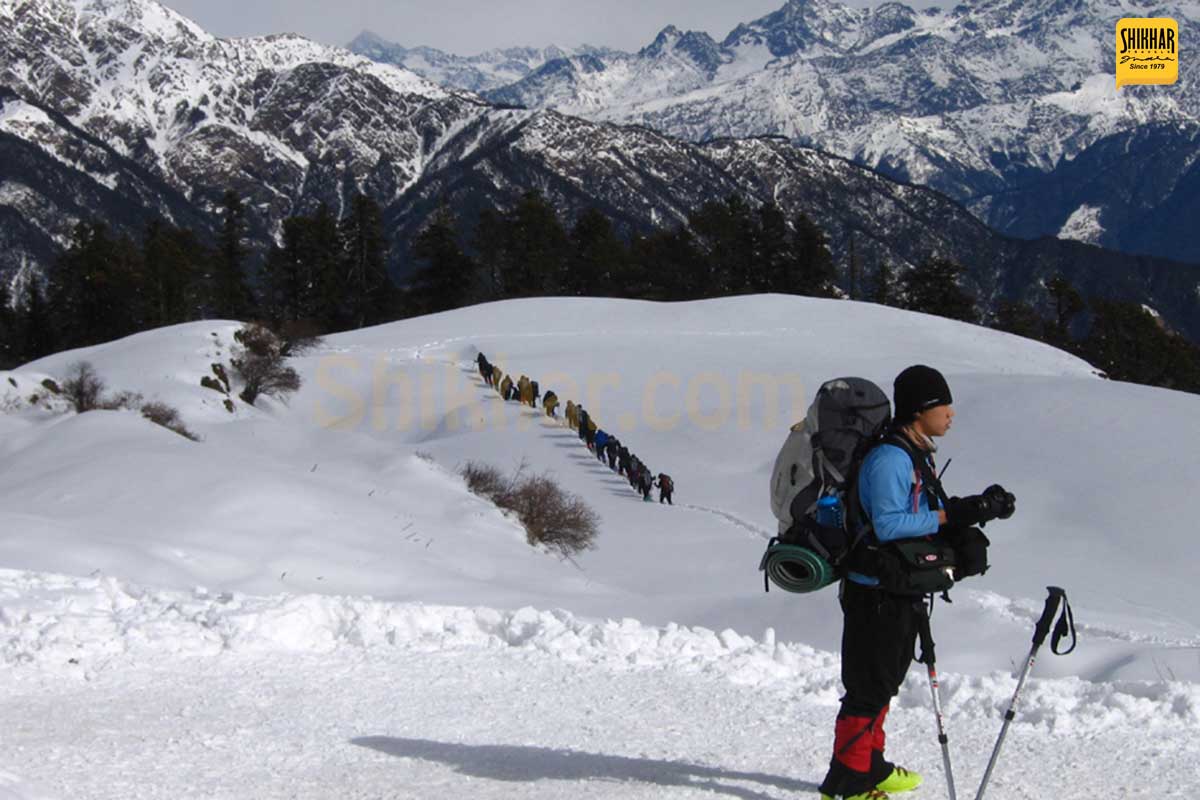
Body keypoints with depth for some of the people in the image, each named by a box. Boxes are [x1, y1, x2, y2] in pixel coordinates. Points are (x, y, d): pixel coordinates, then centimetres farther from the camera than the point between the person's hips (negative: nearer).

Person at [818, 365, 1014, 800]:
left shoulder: (917, 455, 13)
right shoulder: (889, 458, -20)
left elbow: (921, 516, 16)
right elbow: (888, 524, -26)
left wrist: (975, 508, 2)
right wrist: (950, 515, -23)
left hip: (901, 593, 10)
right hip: (877, 595, -10)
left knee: (884, 684, 19)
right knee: (869, 687, -5)